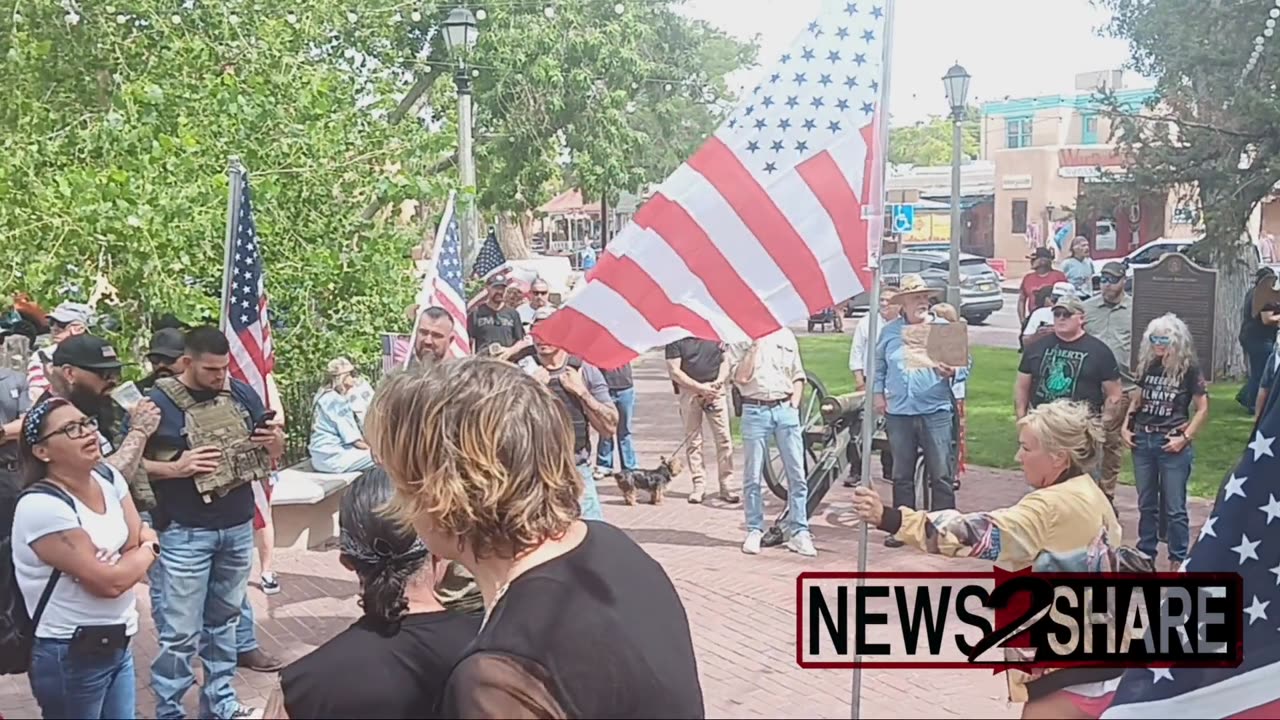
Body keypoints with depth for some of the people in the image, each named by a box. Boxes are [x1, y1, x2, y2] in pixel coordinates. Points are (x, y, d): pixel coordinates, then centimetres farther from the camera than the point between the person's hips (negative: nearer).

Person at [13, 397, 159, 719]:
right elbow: (108, 582, -21)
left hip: (118, 642, 7)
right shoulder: (40, 506, -22)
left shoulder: (108, 476, 2)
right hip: (71, 656, -7)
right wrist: (147, 551, -5)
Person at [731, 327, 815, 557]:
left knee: (797, 475, -1)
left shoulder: (785, 335, 10)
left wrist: (794, 406, 3)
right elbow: (741, 377, -10)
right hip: (755, 411, -2)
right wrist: (755, 346, -10)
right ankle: (754, 531, 16)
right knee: (753, 477, 4)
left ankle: (799, 532, 6)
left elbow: (798, 376, 14)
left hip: (785, 410, 2)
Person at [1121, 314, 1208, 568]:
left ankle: (1178, 560, 12)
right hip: (1142, 440, 5)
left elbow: (1202, 409, -6)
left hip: (1171, 444, -5)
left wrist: (1186, 438, -12)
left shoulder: (1189, 369, -8)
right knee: (1146, 504, 14)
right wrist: (1126, 426, 5)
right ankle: (1145, 555, 24)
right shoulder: (1147, 366, 6)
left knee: (1174, 507, 2)